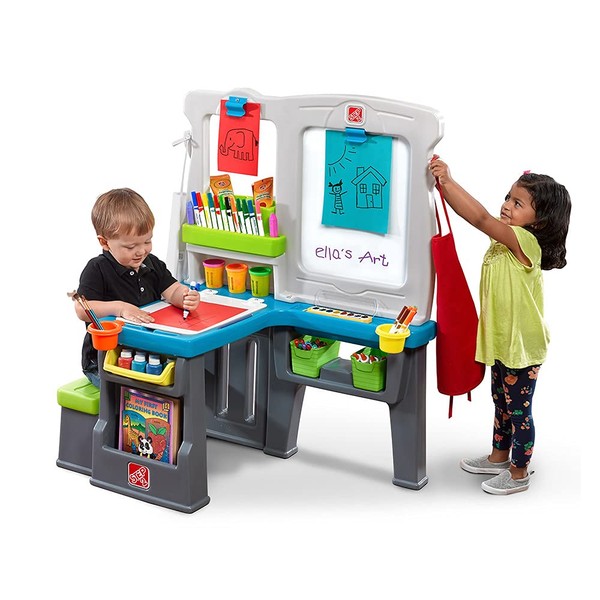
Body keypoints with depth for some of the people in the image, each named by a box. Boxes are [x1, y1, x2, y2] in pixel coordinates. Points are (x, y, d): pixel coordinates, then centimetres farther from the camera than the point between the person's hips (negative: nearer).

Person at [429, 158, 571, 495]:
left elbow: (481, 218, -36)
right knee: (502, 402, 24)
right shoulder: (505, 240, 1)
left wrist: (448, 181, -37)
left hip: (523, 344, -9)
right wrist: (444, 184, -20)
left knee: (519, 409, 6)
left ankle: (519, 473, 21)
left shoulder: (525, 241, -25)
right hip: (502, 341, 9)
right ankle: (500, 456, 42)